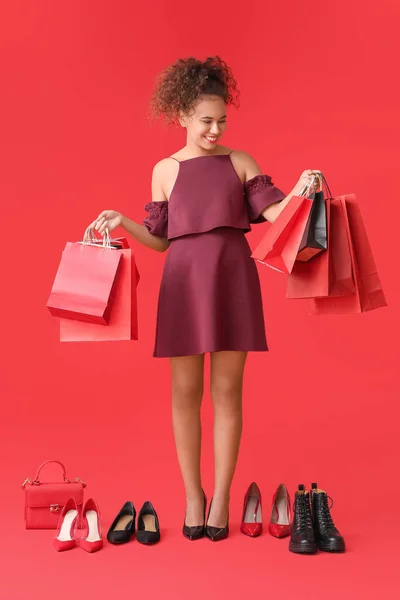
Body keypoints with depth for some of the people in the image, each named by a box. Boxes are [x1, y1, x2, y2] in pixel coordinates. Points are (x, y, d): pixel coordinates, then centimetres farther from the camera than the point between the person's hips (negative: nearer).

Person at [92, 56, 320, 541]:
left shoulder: (240, 162, 8)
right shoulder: (165, 170, 9)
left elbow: (275, 213, -2)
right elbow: (160, 239, 12)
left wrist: (300, 191, -20)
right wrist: (122, 223, -2)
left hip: (232, 279, 0)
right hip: (184, 281, 1)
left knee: (226, 390, 2)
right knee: (185, 390, 2)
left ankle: (221, 497, 14)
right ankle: (192, 495, 18)